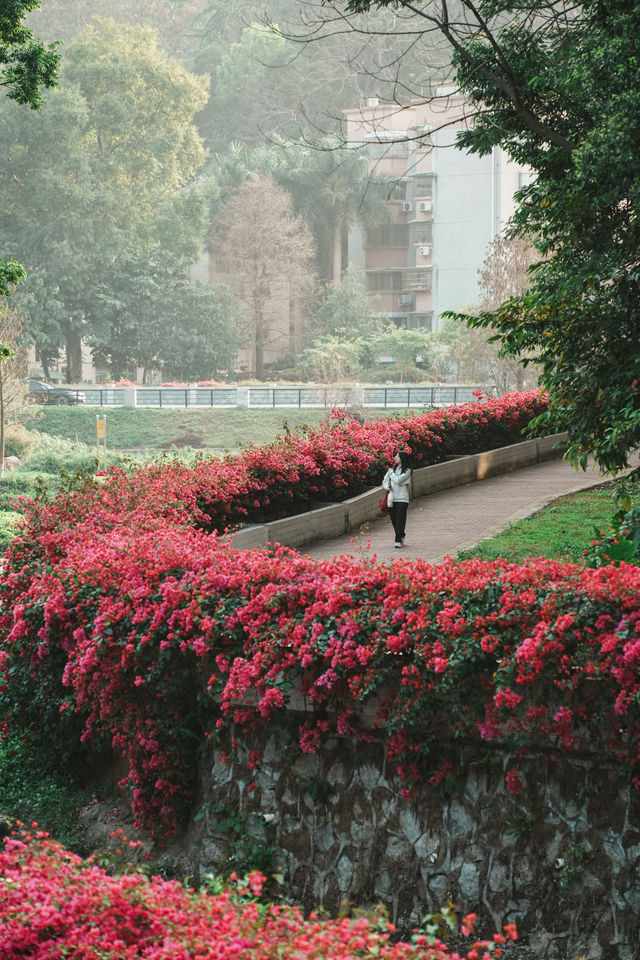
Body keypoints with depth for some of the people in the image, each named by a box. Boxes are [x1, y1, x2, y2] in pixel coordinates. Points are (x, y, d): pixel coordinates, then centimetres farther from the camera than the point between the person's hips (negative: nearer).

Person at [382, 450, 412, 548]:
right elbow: (384, 481, 14)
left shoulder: (407, 470, -4)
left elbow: (398, 480, -16)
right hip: (392, 498, 5)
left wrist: (391, 472, -2)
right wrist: (387, 486, -8)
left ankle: (398, 541, -8)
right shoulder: (393, 469, 11)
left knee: (400, 520, -8)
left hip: (402, 499, -5)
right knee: (394, 519, 9)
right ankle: (401, 536, 28)